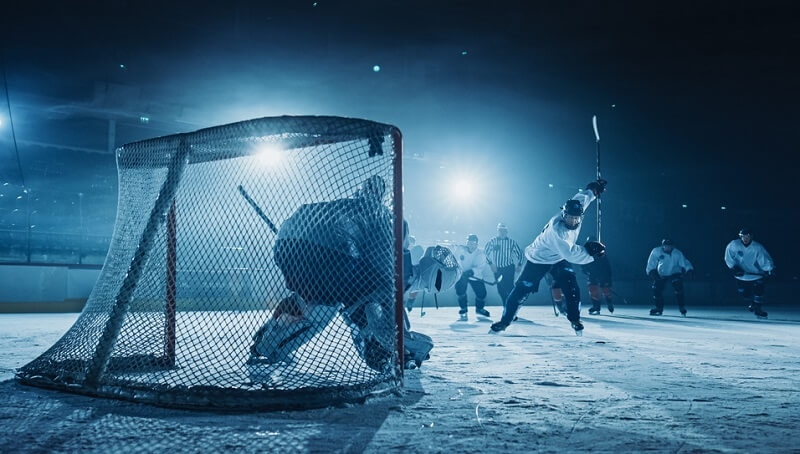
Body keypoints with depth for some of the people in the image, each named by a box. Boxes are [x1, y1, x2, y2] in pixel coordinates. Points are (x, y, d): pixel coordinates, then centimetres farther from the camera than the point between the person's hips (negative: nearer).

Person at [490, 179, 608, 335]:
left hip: (560, 259, 7)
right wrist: (589, 250, -39)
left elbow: (583, 196, 6)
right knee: (521, 290, -4)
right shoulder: (557, 228, -39)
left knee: (572, 287, -6)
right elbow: (570, 253, -42)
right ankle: (505, 320, 9)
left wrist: (595, 187, 19)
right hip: (538, 259, -7)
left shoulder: (577, 207, -16)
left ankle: (574, 319, 11)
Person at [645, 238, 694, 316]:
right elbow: (651, 263, -9)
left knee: (678, 290, -20)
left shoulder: (677, 253, -18)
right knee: (657, 289, -6)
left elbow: (684, 262, -26)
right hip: (661, 275, 2)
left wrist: (689, 270, -42)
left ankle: (682, 309, -8)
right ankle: (658, 309, 12)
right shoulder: (656, 251, -15)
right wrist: (651, 272, -23)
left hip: (675, 274, -2)